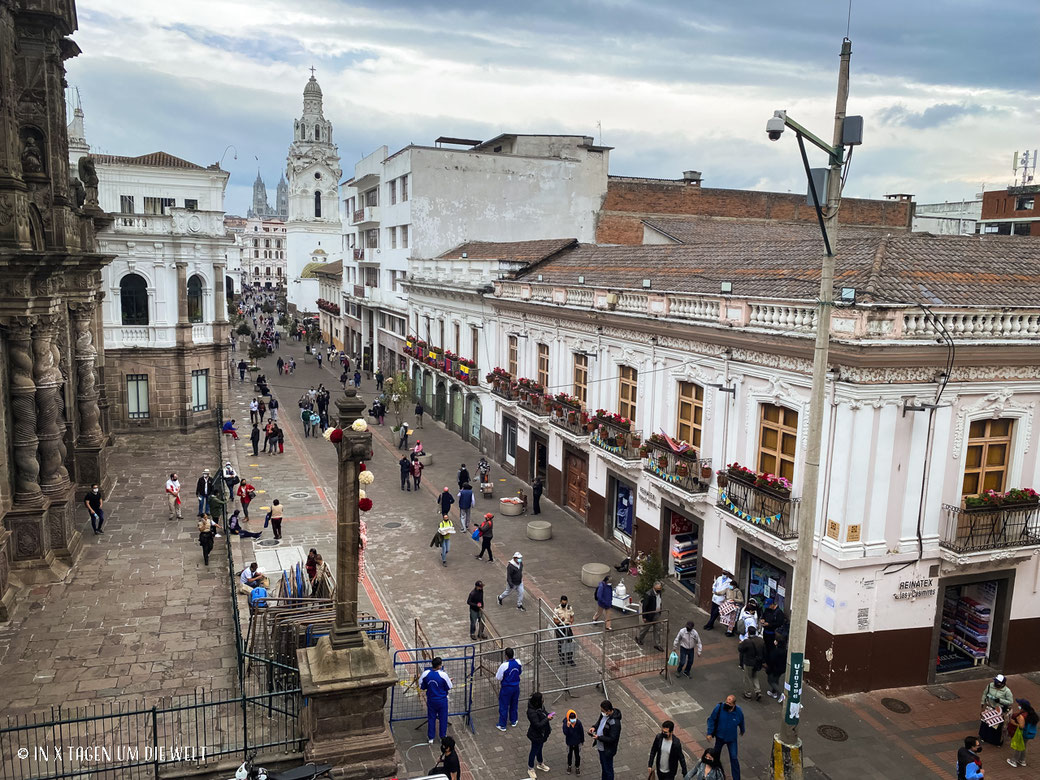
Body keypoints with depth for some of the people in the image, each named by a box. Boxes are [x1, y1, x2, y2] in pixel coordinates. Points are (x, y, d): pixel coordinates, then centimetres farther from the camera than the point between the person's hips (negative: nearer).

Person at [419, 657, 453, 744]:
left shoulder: (425, 674, -16)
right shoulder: (443, 674, -24)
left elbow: (422, 686, -2)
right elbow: (449, 687, -10)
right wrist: (449, 680, 9)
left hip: (431, 700, 2)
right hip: (442, 701, -2)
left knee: (431, 719, 17)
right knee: (443, 719, 16)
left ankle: (430, 738, 26)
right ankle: (443, 737, 29)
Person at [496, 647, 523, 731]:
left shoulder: (504, 665, -28)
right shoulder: (518, 662, -12)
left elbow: (498, 678, -17)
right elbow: (520, 672, 7)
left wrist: (499, 668, -3)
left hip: (506, 688, -5)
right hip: (516, 687, 5)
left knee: (504, 706, 10)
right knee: (514, 705, 23)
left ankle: (502, 725, 19)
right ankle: (513, 721, 38)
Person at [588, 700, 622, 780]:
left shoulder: (614, 723, -34)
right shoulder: (604, 714, -9)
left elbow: (612, 739, -29)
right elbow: (599, 721, 11)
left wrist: (598, 737, -30)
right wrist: (594, 727, -8)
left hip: (607, 750, -8)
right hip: (600, 746, 8)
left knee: (608, 769, 13)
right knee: (603, 765, 29)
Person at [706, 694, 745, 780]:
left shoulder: (739, 711, -20)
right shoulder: (719, 707, -25)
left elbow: (741, 723, 3)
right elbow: (711, 719, -13)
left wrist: (742, 731, 20)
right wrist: (710, 733, -16)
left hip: (732, 739, -1)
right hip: (720, 737, 1)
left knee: (734, 758, -1)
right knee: (716, 754, 20)